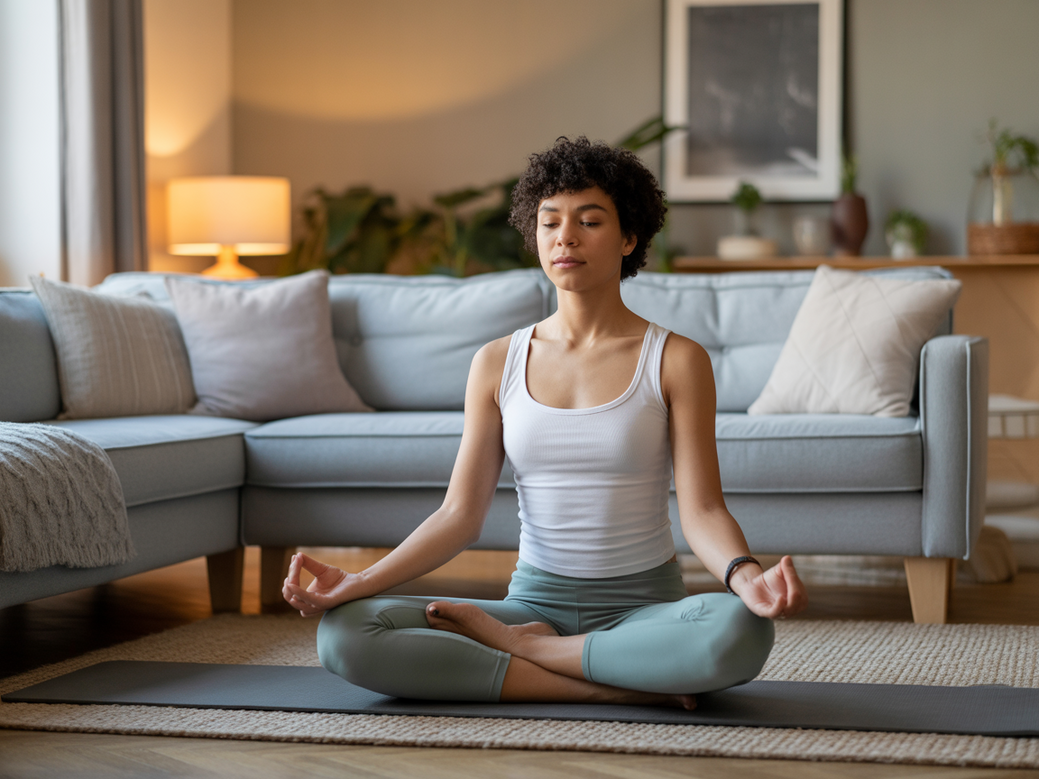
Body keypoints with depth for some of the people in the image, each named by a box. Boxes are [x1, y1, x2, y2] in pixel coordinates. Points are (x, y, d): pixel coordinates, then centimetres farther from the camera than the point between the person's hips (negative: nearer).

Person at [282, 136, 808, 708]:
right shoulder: (498, 364, 7)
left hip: (643, 607, -2)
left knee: (739, 630, -38)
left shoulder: (676, 361, -1)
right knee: (343, 632, -23)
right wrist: (359, 583, -12)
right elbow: (460, 515, 3)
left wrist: (746, 576, -31)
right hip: (535, 601, 2)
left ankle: (513, 645, -16)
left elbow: (702, 511, -8)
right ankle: (619, 685, -21)